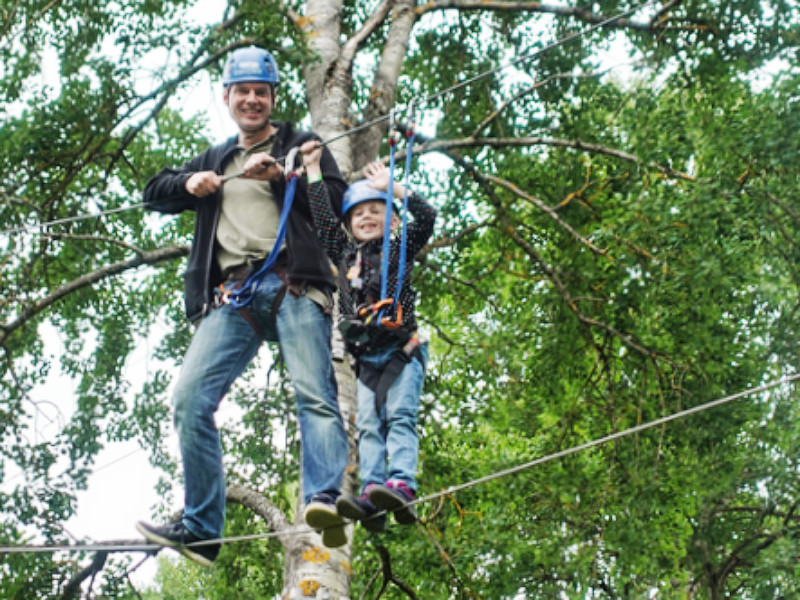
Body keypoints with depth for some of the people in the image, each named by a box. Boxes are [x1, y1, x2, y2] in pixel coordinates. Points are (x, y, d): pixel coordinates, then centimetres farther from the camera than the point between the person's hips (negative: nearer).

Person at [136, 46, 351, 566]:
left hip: (292, 283, -4)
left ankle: (327, 501, -37)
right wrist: (188, 184, 11)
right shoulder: (215, 160, 33)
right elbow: (154, 194, 33)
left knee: (314, 392, -21)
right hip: (232, 295, 4)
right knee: (191, 397, -12)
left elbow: (338, 200, 4)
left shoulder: (300, 145, 18)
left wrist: (280, 175, -8)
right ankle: (201, 531, -13)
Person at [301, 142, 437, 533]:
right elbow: (323, 221, 26)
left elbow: (426, 218, -1)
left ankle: (401, 486, -34)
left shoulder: (400, 250, 12)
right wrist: (313, 171, 28)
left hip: (401, 349, -4)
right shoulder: (346, 256, 22)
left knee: (399, 416, -18)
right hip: (366, 357, 4)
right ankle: (371, 497, -21)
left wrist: (392, 187, 1)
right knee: (368, 426, -9)